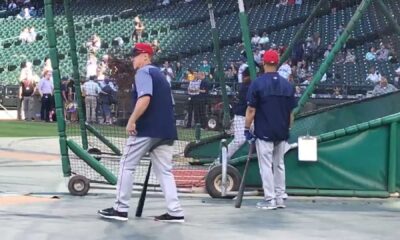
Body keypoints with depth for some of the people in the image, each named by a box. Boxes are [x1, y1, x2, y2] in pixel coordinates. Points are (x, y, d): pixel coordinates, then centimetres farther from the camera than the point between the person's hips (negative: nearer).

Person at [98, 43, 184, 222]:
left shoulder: (143, 72, -6)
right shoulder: (160, 74, 22)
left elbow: (144, 98, -22)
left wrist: (132, 120, -20)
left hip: (147, 129, -8)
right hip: (165, 130, 8)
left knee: (127, 166, 3)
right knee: (164, 171, 8)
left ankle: (120, 209, 5)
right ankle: (175, 212, 0)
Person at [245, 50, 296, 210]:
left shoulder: (257, 83, -9)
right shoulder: (287, 84, 4)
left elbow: (251, 110, -11)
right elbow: (291, 111, 7)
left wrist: (247, 129, -4)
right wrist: (287, 129, 16)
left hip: (264, 132, -5)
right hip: (282, 133, 5)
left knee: (266, 165, 0)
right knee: (279, 164, 15)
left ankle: (270, 200, -1)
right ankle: (280, 198, 18)